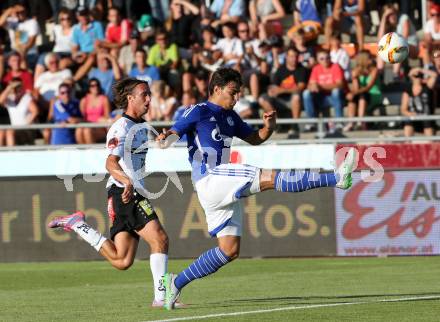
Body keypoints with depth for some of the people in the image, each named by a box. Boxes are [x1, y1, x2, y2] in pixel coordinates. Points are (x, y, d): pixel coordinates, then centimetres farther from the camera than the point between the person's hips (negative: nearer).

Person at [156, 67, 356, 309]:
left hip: (225, 189, 10)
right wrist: (165, 138, -36)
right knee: (270, 178, -21)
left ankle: (176, 283, 13)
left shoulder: (230, 116, 21)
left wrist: (268, 128, 5)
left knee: (229, 250, 8)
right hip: (209, 179, -10)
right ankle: (337, 178, -30)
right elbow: (173, 134, -10)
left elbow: (254, 139, 28)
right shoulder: (198, 112, -3)